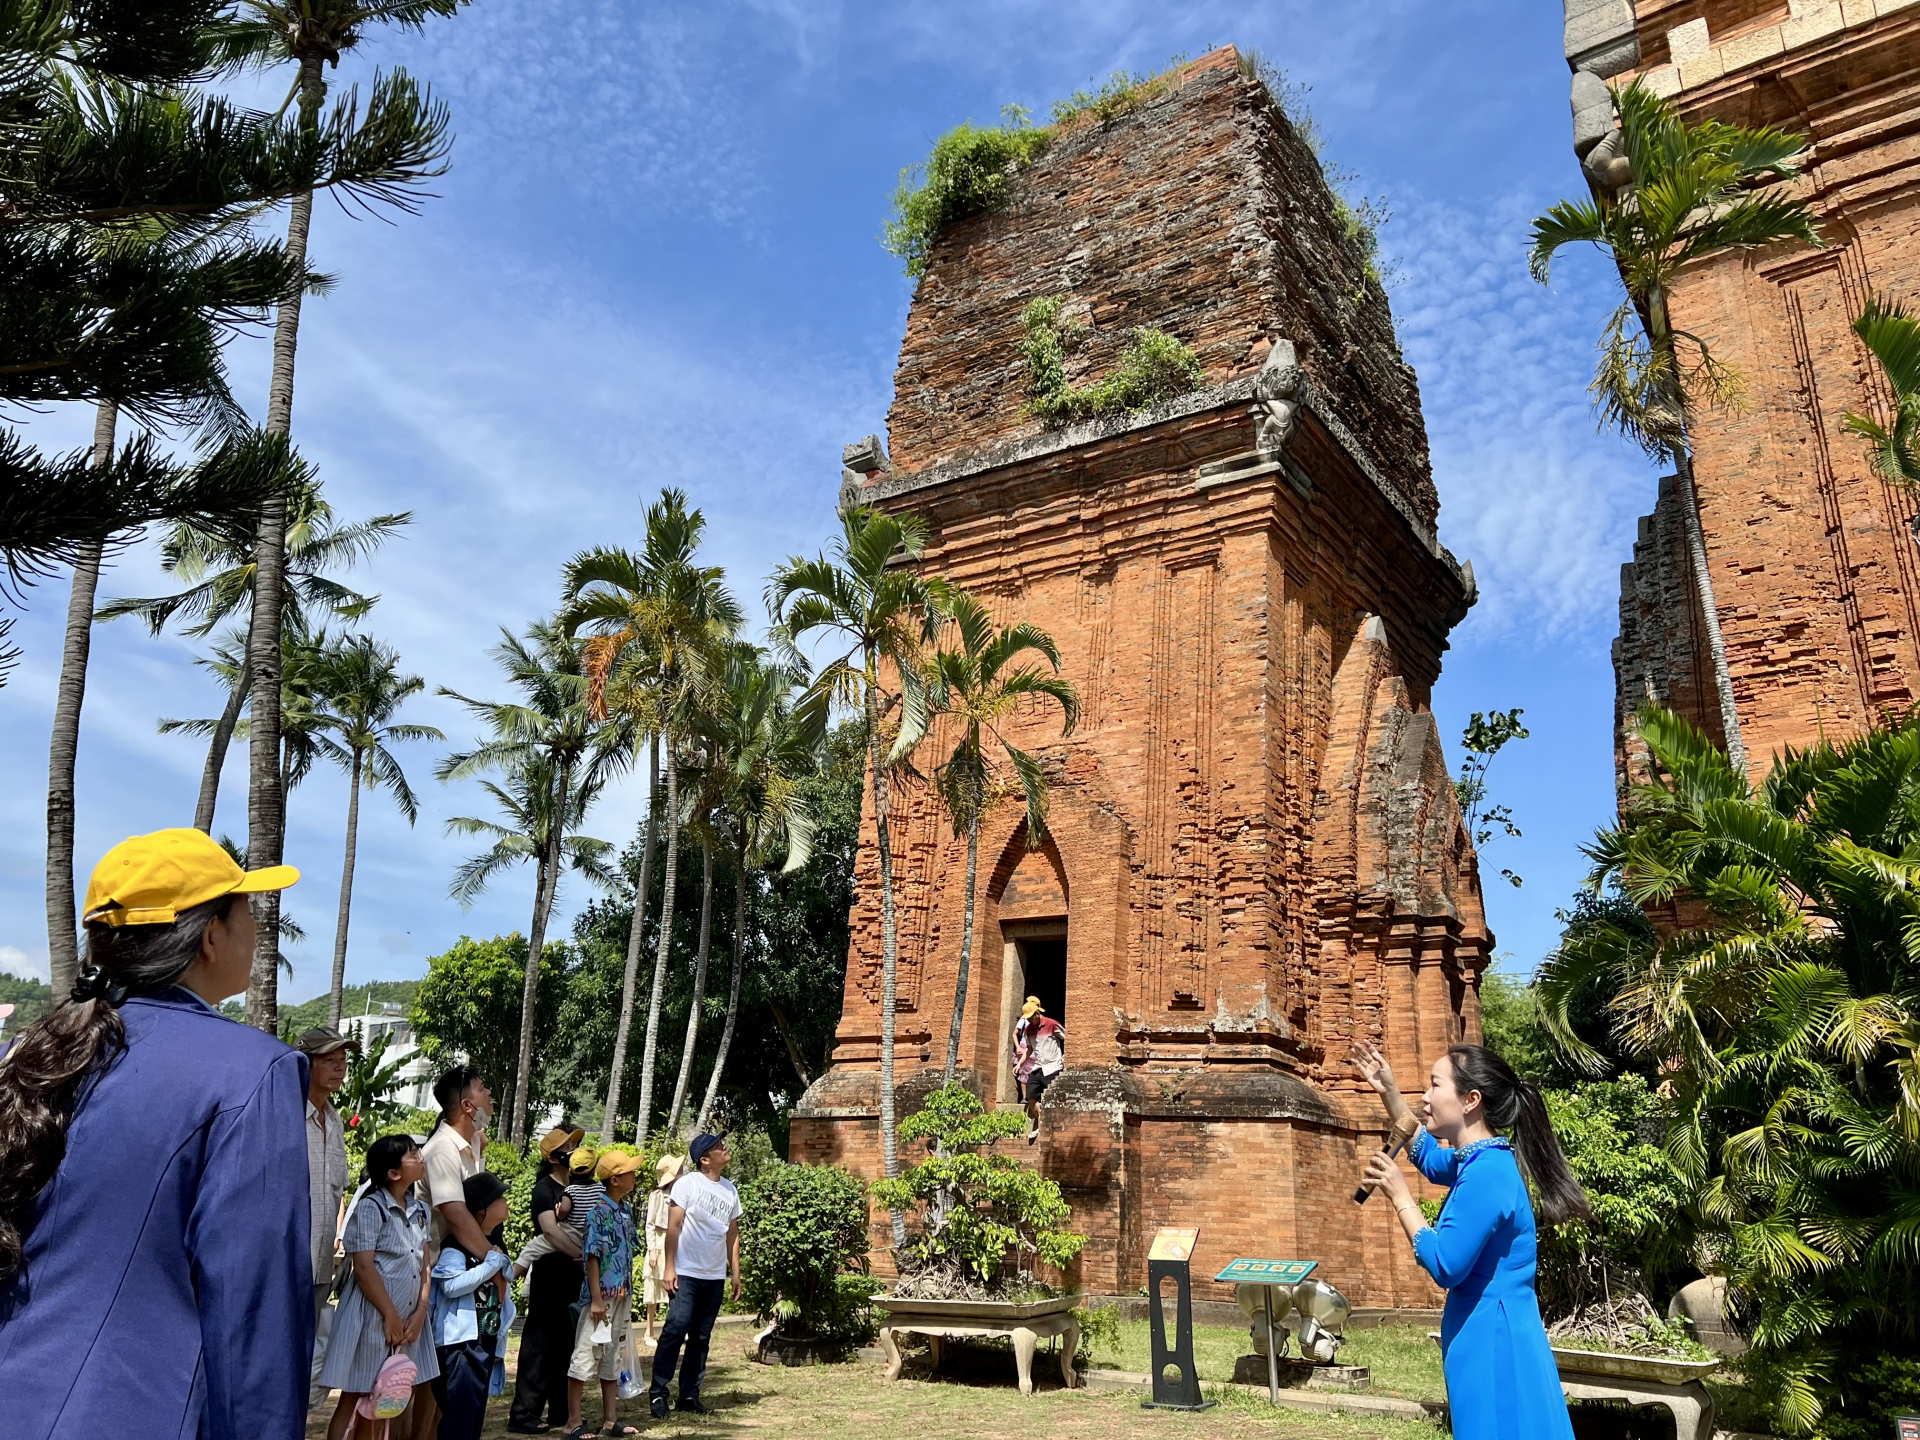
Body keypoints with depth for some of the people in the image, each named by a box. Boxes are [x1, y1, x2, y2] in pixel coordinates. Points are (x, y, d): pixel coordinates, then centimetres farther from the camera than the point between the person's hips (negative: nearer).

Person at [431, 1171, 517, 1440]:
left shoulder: (496, 1247, 15)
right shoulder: (457, 1247, -12)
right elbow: (451, 1285, -28)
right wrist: (490, 1264, -22)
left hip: (487, 1341, 8)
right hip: (461, 1341, -8)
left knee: (476, 1410, 13)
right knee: (460, 1409, -11)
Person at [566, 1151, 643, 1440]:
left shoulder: (627, 1210, 8)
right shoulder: (599, 1211, -14)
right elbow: (592, 1256, -16)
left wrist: (629, 1295, 15)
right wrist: (596, 1299, -18)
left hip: (622, 1297, 8)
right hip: (602, 1296, -8)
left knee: (613, 1358, 13)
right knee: (585, 1357, 0)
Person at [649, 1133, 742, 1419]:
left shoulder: (729, 1189, 9)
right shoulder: (688, 1183, -7)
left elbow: (732, 1234, 13)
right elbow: (673, 1226, -8)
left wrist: (736, 1273, 10)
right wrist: (668, 1267, -13)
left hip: (715, 1277, 5)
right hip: (686, 1274, -5)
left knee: (701, 1337, 9)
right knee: (675, 1329, -11)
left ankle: (689, 1393, 18)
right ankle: (658, 1392, -1)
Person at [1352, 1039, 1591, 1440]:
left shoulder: (1486, 1173, -23)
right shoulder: (1482, 1161, 9)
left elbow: (1445, 1267, -22)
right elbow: (1430, 1159, 31)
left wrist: (1399, 1196, -14)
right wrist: (1388, 1091, 23)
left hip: (1494, 1341, -10)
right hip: (1490, 1336, 10)